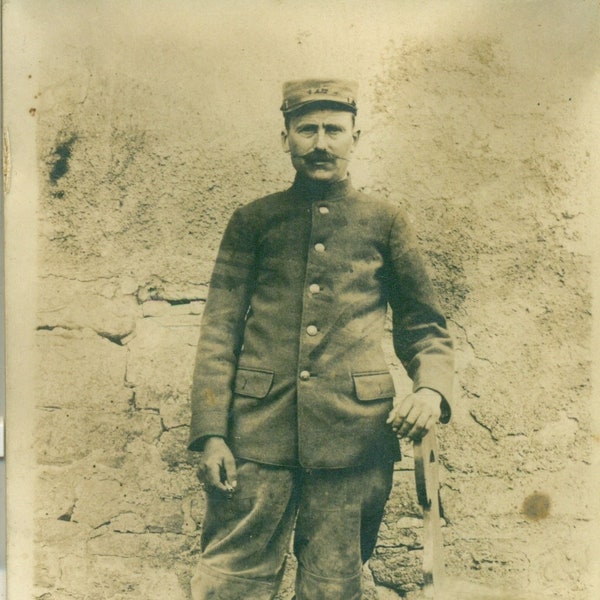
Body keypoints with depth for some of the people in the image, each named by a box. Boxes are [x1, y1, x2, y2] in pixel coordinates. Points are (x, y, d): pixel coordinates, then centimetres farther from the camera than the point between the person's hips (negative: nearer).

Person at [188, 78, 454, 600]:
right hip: (258, 435, 0)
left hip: (353, 437, 1)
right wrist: (211, 433, -4)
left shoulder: (386, 222, 10)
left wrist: (431, 389, -8)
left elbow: (426, 325, 13)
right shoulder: (253, 221, 9)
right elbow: (219, 329, 5)